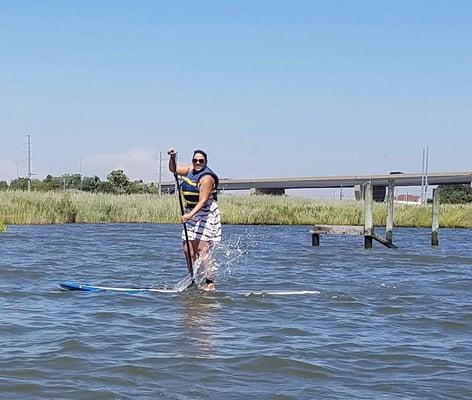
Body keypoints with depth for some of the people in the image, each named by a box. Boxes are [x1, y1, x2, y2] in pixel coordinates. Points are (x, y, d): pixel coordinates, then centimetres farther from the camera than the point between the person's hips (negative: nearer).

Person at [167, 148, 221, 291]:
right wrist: (172, 158, 3)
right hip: (191, 212, 8)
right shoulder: (191, 170, 9)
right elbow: (173, 169, 22)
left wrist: (190, 214, -34)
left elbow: (203, 201, -24)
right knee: (188, 250, 4)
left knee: (202, 249, -16)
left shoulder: (206, 178, -16)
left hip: (206, 214, -8)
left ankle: (210, 284, -17)